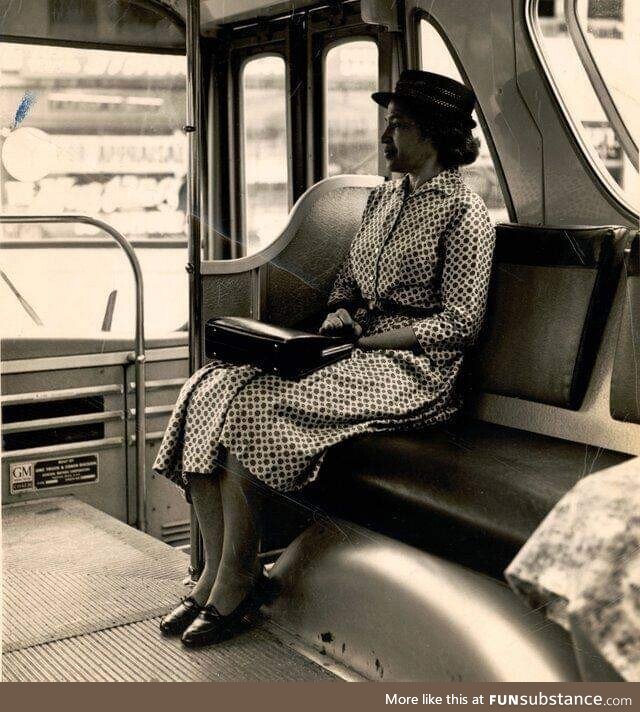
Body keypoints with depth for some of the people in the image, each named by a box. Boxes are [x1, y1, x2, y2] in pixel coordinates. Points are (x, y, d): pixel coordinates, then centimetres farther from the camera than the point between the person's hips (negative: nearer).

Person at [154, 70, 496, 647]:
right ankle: (214, 574, -11)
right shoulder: (384, 198, 18)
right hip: (360, 350, 8)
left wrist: (366, 339, -15)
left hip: (414, 370, -8)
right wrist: (341, 314, 2)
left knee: (248, 405, -27)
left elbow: (460, 323, -11)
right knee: (208, 389, -14)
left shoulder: (464, 212, -6)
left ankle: (236, 583, -12)